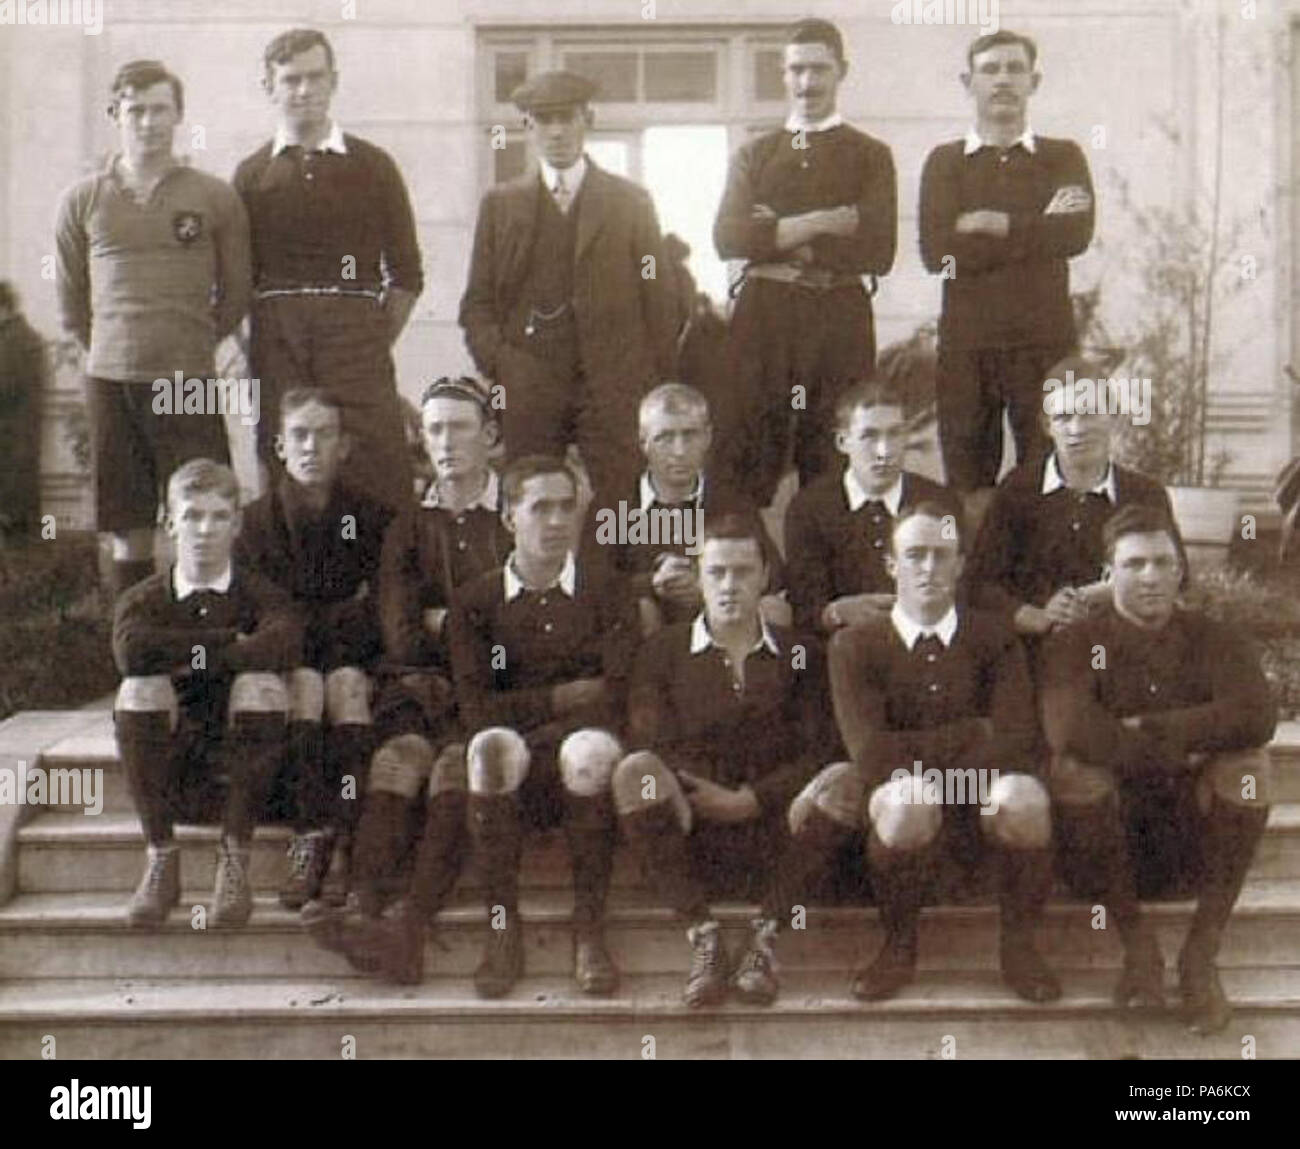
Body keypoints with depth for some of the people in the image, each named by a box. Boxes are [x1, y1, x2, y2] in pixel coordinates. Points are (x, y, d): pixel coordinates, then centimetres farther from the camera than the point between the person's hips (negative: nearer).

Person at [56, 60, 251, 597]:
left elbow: (236, 295, 10)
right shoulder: (82, 201, 7)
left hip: (189, 380, -1)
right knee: (128, 528, 7)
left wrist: (190, 346, 10)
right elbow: (70, 301, 14)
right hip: (110, 381, 1)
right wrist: (112, 351, 13)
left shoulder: (215, 199, 4)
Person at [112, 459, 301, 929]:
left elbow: (285, 643, -23)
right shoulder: (143, 600, 6)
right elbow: (131, 650, -21)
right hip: (170, 759, 1)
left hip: (240, 750, -1)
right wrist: (227, 640, -17)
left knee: (262, 684, -28)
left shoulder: (259, 593, 4)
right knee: (139, 689, -26)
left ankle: (235, 857, -21)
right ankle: (161, 858, -17)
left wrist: (190, 658, -17)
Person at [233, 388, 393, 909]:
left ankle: (357, 840, -38)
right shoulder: (256, 521, 5)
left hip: (356, 664, 0)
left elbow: (382, 618, 0)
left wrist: (298, 622, -7)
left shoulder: (373, 518, 5)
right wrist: (343, 614, -10)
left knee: (346, 679, -31)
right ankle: (313, 833, -39)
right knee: (304, 679, -31)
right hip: (280, 674, 0)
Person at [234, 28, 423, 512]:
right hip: (277, 340, 1)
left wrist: (378, 343, 2)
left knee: (377, 472, -10)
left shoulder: (372, 165, 12)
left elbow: (406, 275, 11)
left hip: (356, 331, -1)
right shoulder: (252, 174, 15)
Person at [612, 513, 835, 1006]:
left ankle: (766, 936, -13)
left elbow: (818, 752, 1)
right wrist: (711, 797, -16)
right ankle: (703, 937, -22)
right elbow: (650, 747, 0)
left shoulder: (800, 653, 13)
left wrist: (752, 799, -14)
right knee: (634, 772, -29)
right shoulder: (662, 652, 12)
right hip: (692, 841, 0)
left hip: (775, 842, 0)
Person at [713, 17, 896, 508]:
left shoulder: (870, 155, 11)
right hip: (763, 316, 1)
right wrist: (819, 222, -7)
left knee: (833, 463, -3)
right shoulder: (754, 154, 18)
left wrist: (782, 239, -4)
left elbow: (878, 251, -3)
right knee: (745, 461, -4)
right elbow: (727, 238, 1)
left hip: (840, 319, -1)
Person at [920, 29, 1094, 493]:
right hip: (965, 343, 0)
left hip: (1045, 339, 0)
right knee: (965, 483, 1)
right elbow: (936, 252, -6)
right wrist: (1039, 228, -5)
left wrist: (995, 224, -6)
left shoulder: (1063, 157, 12)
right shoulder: (945, 161, 11)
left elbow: (1076, 234, -7)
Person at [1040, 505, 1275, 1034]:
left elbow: (1258, 716, -19)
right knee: (1074, 765, -30)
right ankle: (1137, 945, -18)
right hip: (1112, 827, -1)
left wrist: (1148, 727, -18)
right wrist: (1179, 750, -19)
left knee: (1250, 765, -26)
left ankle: (1201, 956, -19)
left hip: (1193, 821, 1)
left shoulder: (1211, 639, 3)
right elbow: (1068, 728, -25)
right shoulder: (1077, 643, -2)